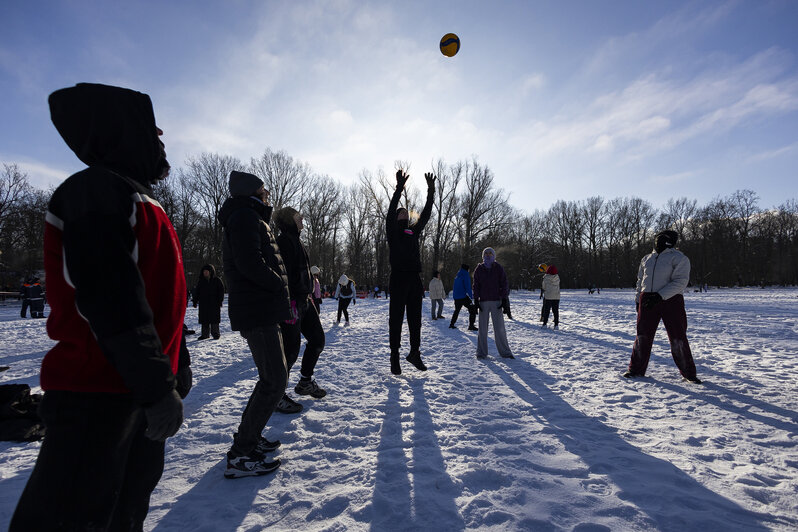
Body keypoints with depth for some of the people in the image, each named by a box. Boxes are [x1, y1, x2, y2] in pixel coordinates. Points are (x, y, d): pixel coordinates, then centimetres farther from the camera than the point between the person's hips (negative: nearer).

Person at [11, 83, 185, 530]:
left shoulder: (134, 198, 17)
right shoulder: (97, 190, -13)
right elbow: (111, 300, -24)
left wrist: (165, 376, 22)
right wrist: (157, 387, -22)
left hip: (135, 391, 10)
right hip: (99, 396, -10)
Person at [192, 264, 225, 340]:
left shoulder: (217, 280, 0)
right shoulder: (201, 281, 9)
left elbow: (221, 291, 0)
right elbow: (196, 292, 12)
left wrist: (220, 301, -6)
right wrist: (195, 302, 6)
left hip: (214, 303, -3)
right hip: (203, 304, 3)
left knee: (214, 319, -2)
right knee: (204, 320, 5)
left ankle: (215, 333, 7)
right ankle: (205, 334, 13)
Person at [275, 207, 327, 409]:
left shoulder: (298, 242, 20)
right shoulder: (283, 241, -11)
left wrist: (310, 297, 21)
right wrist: (289, 303, -25)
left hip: (305, 301, 10)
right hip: (293, 302, -10)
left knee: (317, 339, 14)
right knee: (291, 348, -7)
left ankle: (305, 382, 29)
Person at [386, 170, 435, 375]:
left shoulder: (414, 232, 20)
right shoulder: (392, 232, 6)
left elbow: (426, 215, 18)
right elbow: (390, 213, -9)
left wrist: (431, 192, 12)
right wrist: (399, 189, -15)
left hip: (415, 281, 5)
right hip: (398, 280, -5)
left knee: (415, 319, 10)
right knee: (396, 319, -1)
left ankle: (415, 353, 21)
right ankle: (394, 357, 5)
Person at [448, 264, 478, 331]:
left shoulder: (457, 275, 16)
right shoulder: (465, 274, -7)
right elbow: (467, 286, -16)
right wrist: (471, 295, -13)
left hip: (456, 297, 8)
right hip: (463, 297, -8)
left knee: (457, 310, 24)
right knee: (472, 309, -3)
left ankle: (451, 324, 26)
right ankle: (471, 325, -9)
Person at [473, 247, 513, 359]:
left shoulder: (499, 269, 5)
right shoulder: (479, 269, 7)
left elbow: (504, 285, 4)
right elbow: (476, 286, 6)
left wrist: (504, 299, -3)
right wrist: (476, 300, -2)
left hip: (496, 301, 0)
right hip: (483, 302, 1)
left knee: (500, 328, 1)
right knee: (482, 328, 4)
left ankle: (505, 352, 11)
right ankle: (481, 352, 12)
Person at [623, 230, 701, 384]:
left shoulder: (678, 258, -1)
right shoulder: (647, 259, 17)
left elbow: (680, 282, -12)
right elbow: (640, 280, 22)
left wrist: (660, 295, -21)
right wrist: (638, 300, 14)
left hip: (671, 301, -4)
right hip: (647, 300, 4)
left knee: (678, 338, 1)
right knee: (643, 336, 4)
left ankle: (688, 372, 18)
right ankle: (636, 369, 13)